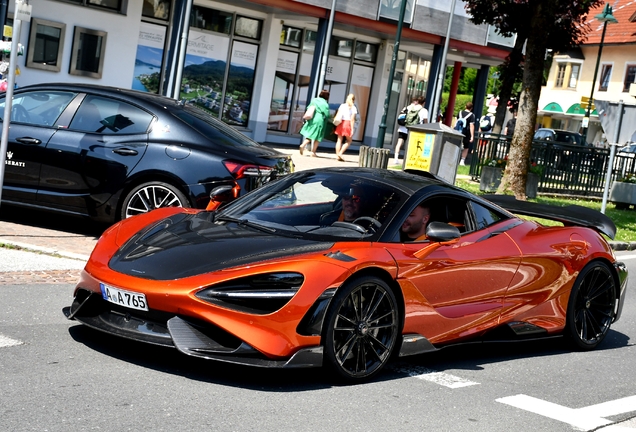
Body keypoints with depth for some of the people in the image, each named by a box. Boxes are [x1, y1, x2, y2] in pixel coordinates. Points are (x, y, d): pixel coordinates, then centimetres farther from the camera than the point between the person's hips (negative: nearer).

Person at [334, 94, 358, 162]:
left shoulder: (342, 106, 9)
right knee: (349, 140, 11)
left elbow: (337, 116, 3)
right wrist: (352, 129, -7)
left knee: (339, 140, 8)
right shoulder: (353, 108, -2)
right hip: (348, 124, -4)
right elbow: (352, 119, -7)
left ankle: (337, 155, 6)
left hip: (341, 123, 4)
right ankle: (340, 153, -3)